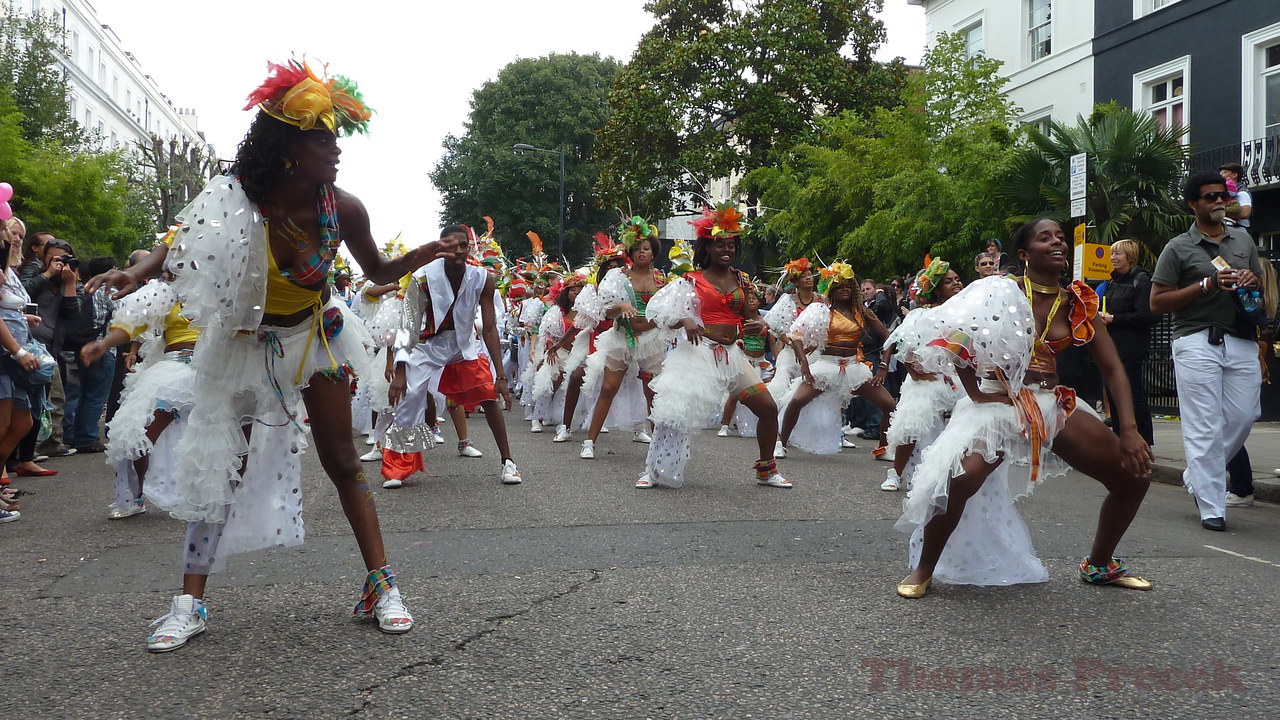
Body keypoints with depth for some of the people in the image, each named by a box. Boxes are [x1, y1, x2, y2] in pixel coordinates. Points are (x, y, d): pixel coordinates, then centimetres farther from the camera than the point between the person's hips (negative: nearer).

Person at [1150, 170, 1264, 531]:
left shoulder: (1243, 240, 17)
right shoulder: (1178, 248, 1)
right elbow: (1157, 302, -4)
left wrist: (1251, 281, 2)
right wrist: (1208, 285, -11)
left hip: (1241, 341, 5)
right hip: (1197, 342, -5)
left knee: (1243, 416, 2)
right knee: (1204, 428, -6)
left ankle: (1197, 477, 24)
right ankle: (1212, 508, -2)